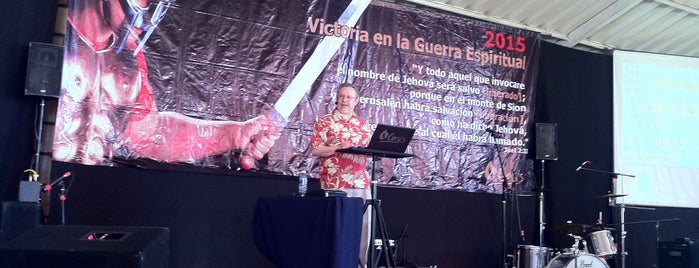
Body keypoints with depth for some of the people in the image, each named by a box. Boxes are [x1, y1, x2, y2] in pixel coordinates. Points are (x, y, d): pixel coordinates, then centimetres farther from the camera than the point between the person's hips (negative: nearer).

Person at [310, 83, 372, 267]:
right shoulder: (325, 122, 2)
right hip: (336, 183, -5)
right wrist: (339, 147, -19)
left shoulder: (363, 124, 17)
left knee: (363, 226, 4)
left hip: (361, 182, 5)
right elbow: (315, 149, -6)